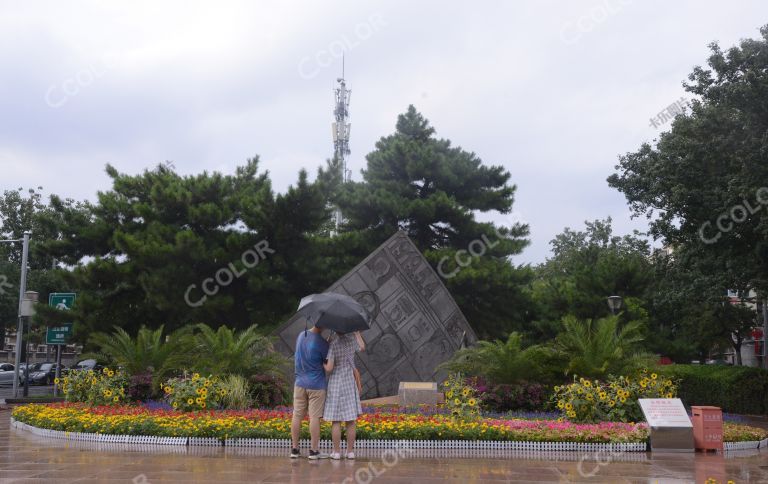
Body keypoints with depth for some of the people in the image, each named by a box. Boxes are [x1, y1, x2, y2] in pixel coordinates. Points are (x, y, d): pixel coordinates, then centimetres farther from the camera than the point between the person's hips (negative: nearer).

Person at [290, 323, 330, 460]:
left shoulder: (301, 335, 4)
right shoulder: (321, 342, -16)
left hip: (300, 383, 6)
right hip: (316, 384, -6)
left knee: (297, 415, 9)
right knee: (315, 417, 0)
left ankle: (294, 449, 14)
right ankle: (314, 450, 4)